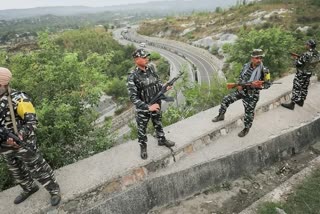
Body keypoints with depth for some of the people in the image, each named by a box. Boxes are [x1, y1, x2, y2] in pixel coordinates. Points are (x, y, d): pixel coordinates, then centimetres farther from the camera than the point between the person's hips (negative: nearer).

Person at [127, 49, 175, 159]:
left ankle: (162, 140, 49)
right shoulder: (132, 77, -24)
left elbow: (158, 81, 10)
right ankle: (143, 147, 40)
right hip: (142, 109, -5)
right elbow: (133, 98, -25)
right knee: (142, 129, 17)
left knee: (158, 124, 25)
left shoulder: (151, 68, -6)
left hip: (156, 104, 5)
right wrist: (148, 107, -30)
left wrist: (164, 88, -10)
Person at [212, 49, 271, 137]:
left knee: (249, 112, 4)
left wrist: (257, 86, -27)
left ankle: (246, 129, 27)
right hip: (241, 90, 4)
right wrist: (239, 84, -6)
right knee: (226, 100, 0)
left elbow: (268, 84, -10)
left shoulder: (264, 70, -16)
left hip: (252, 94, -4)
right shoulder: (246, 66, -4)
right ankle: (221, 115, 22)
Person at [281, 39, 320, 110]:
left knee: (296, 89, -3)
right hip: (309, 74, 8)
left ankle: (292, 104, 1)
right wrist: (300, 58, 9)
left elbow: (298, 64, -22)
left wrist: (296, 59, -2)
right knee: (304, 88, 19)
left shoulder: (306, 55, -26)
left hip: (301, 74, -8)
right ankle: (301, 101, 34)